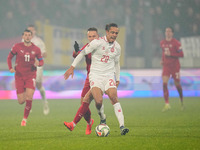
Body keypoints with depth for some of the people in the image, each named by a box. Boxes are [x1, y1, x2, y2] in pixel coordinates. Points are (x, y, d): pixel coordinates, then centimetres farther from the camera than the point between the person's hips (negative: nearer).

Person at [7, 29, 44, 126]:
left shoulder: (36, 49, 0)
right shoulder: (17, 47, -2)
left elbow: (41, 61, 11)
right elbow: (9, 57, 10)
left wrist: (38, 63, -13)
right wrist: (10, 68, -5)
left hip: (31, 76, 0)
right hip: (19, 76, 0)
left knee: (29, 97, -19)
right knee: (21, 102, -2)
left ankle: (25, 119, -2)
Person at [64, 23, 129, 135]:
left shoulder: (117, 47, 7)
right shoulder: (97, 42, -8)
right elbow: (83, 53, 0)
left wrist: (117, 79, 24)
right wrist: (72, 67, -1)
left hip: (109, 75, 3)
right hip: (95, 75, -3)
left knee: (114, 97, -21)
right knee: (99, 101, -21)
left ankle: (122, 126, -26)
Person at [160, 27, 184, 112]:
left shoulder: (176, 43, -9)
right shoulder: (162, 43, 7)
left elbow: (181, 54, -13)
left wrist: (170, 54, -22)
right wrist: (162, 60, 8)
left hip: (175, 66, -3)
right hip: (166, 66, 3)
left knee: (177, 84, 8)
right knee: (164, 83, -15)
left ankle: (182, 101, 35)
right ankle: (167, 104, -18)